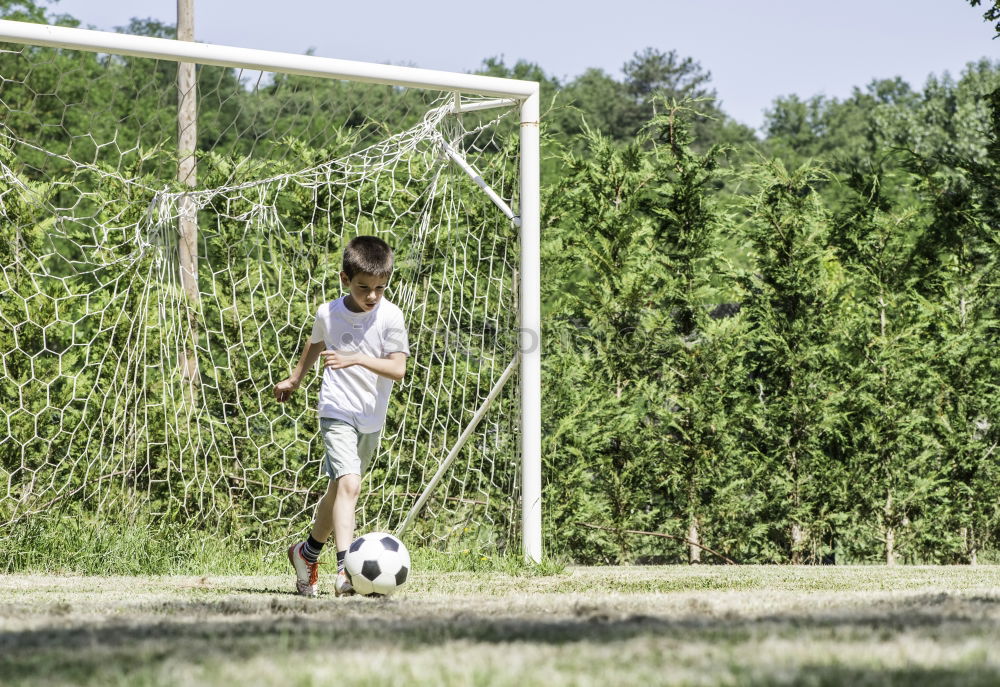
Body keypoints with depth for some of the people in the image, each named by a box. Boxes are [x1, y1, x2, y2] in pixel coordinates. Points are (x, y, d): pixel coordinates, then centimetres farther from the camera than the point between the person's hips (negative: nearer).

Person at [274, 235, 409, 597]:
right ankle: (345, 569, -30)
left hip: (372, 418, 2)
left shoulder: (390, 317, -9)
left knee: (339, 489, 16)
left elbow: (398, 369, -17)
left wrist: (357, 359, -31)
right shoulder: (328, 313, -3)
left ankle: (308, 551, 37)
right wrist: (295, 378, 34)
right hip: (338, 412, -2)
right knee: (349, 484, -22)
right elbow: (316, 343, 20)